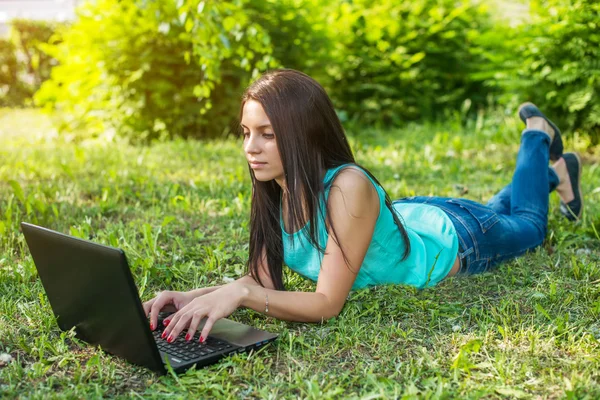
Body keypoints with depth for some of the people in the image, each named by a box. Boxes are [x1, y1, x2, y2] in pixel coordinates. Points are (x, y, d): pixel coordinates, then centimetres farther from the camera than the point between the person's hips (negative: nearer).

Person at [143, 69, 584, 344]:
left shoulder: (348, 189, -46)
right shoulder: (275, 192, -25)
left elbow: (328, 303, -45)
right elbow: (263, 280, -22)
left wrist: (238, 295, -56)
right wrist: (195, 296, -38)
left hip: (452, 239, -5)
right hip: (407, 219, 5)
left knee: (527, 225, 28)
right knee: (494, 209, 35)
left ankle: (537, 134, 47)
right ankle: (556, 172, 60)